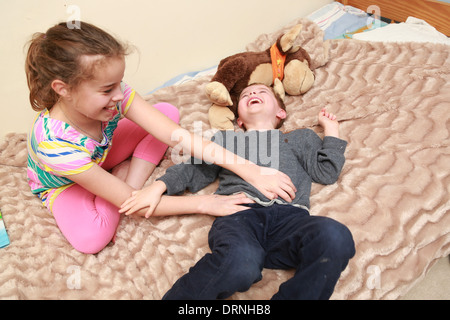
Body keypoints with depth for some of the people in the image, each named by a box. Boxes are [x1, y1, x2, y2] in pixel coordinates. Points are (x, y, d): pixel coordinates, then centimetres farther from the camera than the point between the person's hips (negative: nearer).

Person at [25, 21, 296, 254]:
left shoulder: (116, 93, -31)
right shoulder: (54, 142, -42)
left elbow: (178, 136, -35)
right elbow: (128, 201, -37)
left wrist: (253, 173, -41)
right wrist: (203, 204, -38)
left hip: (100, 158, 5)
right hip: (62, 183, -4)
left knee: (169, 111, -12)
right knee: (91, 239, -36)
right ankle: (125, 175, -8)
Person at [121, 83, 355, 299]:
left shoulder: (302, 137, 36)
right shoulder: (224, 139, 37)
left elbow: (326, 172, 24)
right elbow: (194, 171, 29)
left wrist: (331, 129, 29)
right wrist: (159, 186, 14)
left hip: (289, 214, 1)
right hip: (238, 212, -1)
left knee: (335, 237, -34)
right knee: (239, 263, -38)